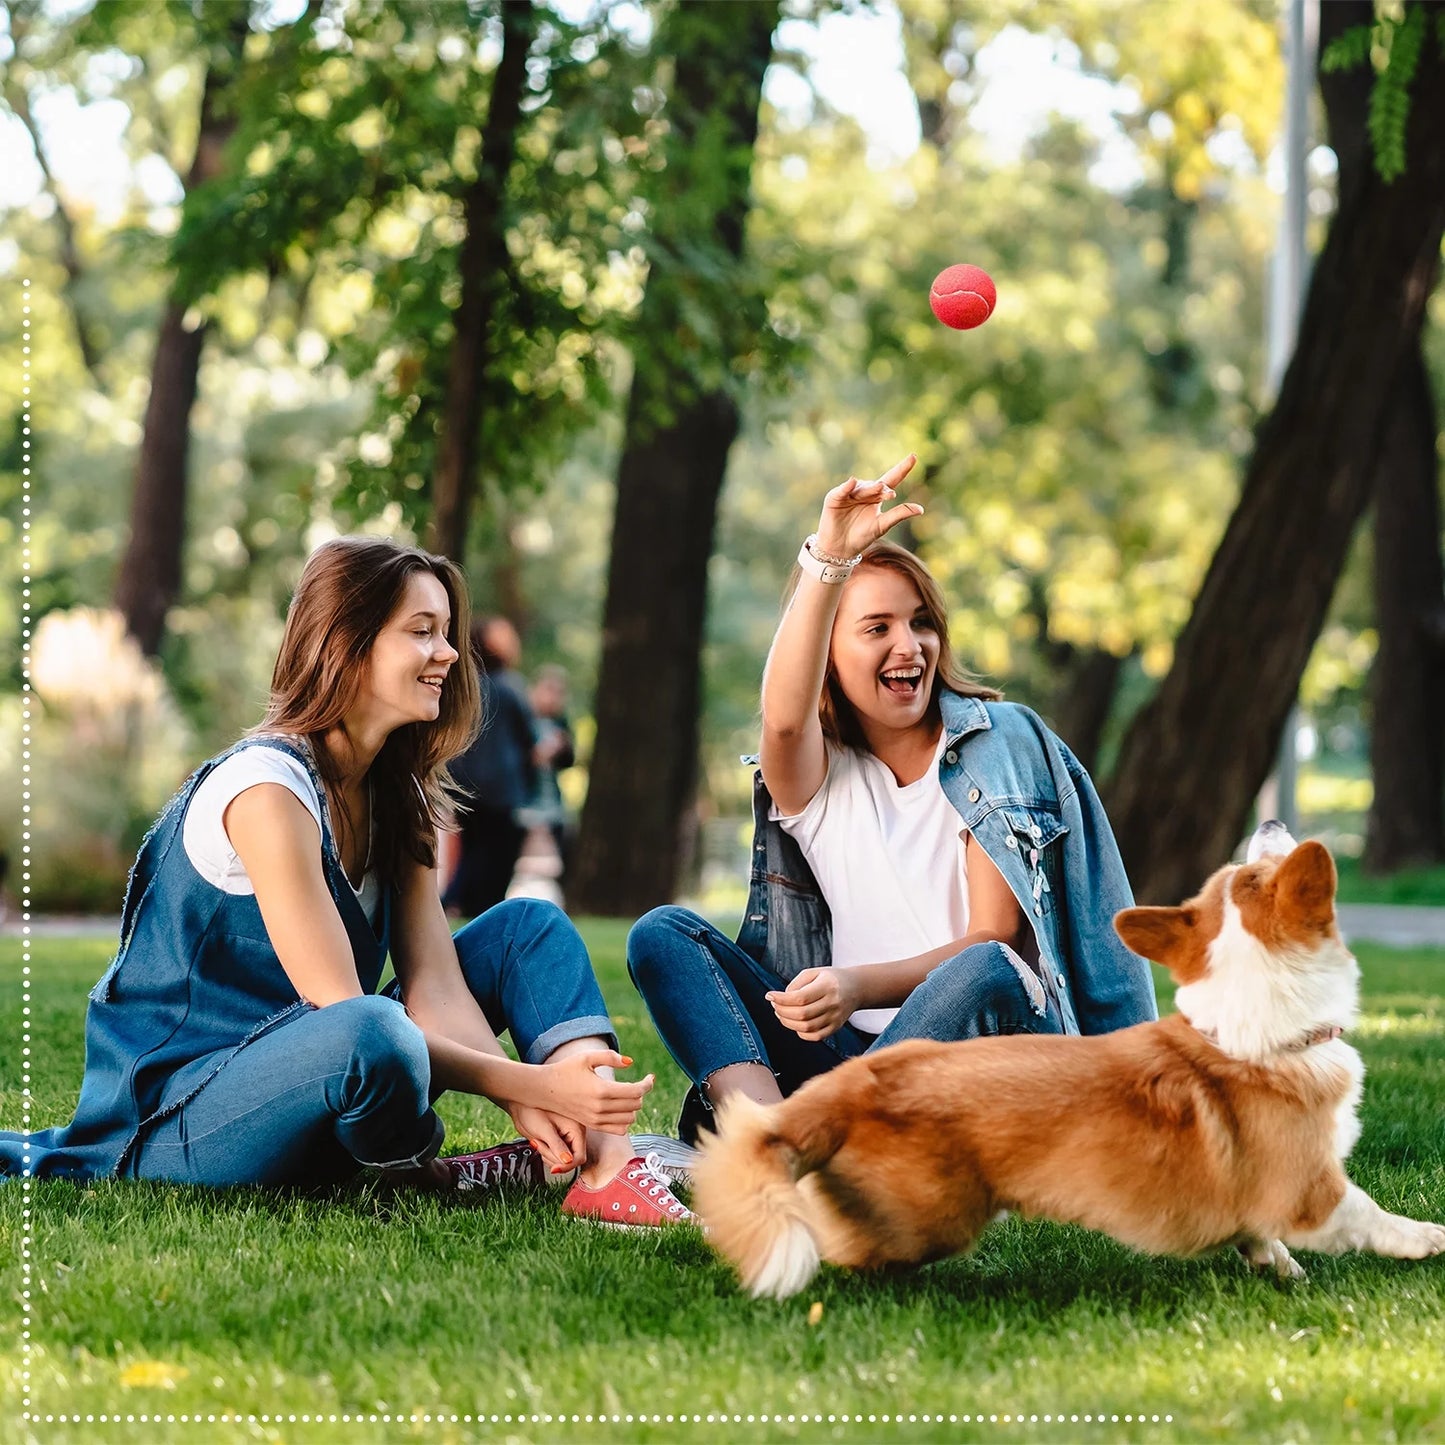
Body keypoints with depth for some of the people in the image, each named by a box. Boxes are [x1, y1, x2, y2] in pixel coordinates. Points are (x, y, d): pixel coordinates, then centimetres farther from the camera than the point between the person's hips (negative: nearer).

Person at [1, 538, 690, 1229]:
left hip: (306, 1081, 9)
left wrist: (527, 1102, -23)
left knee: (530, 927, 2)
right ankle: (421, 1174, -7)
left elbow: (435, 987, -5)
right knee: (373, 1033, -40)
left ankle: (604, 1166, -18)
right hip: (174, 1118, -9)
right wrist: (532, 1083, -28)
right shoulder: (267, 789, -21)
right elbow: (349, 1017, -24)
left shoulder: (394, 795, 6)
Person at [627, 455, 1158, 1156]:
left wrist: (860, 986, -23)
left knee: (984, 972, -35)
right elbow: (783, 719, -20)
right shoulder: (814, 771, 8)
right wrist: (827, 558, -33)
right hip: (845, 1051, 3)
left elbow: (993, 940, -5)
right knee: (663, 934, -14)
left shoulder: (1000, 743, 3)